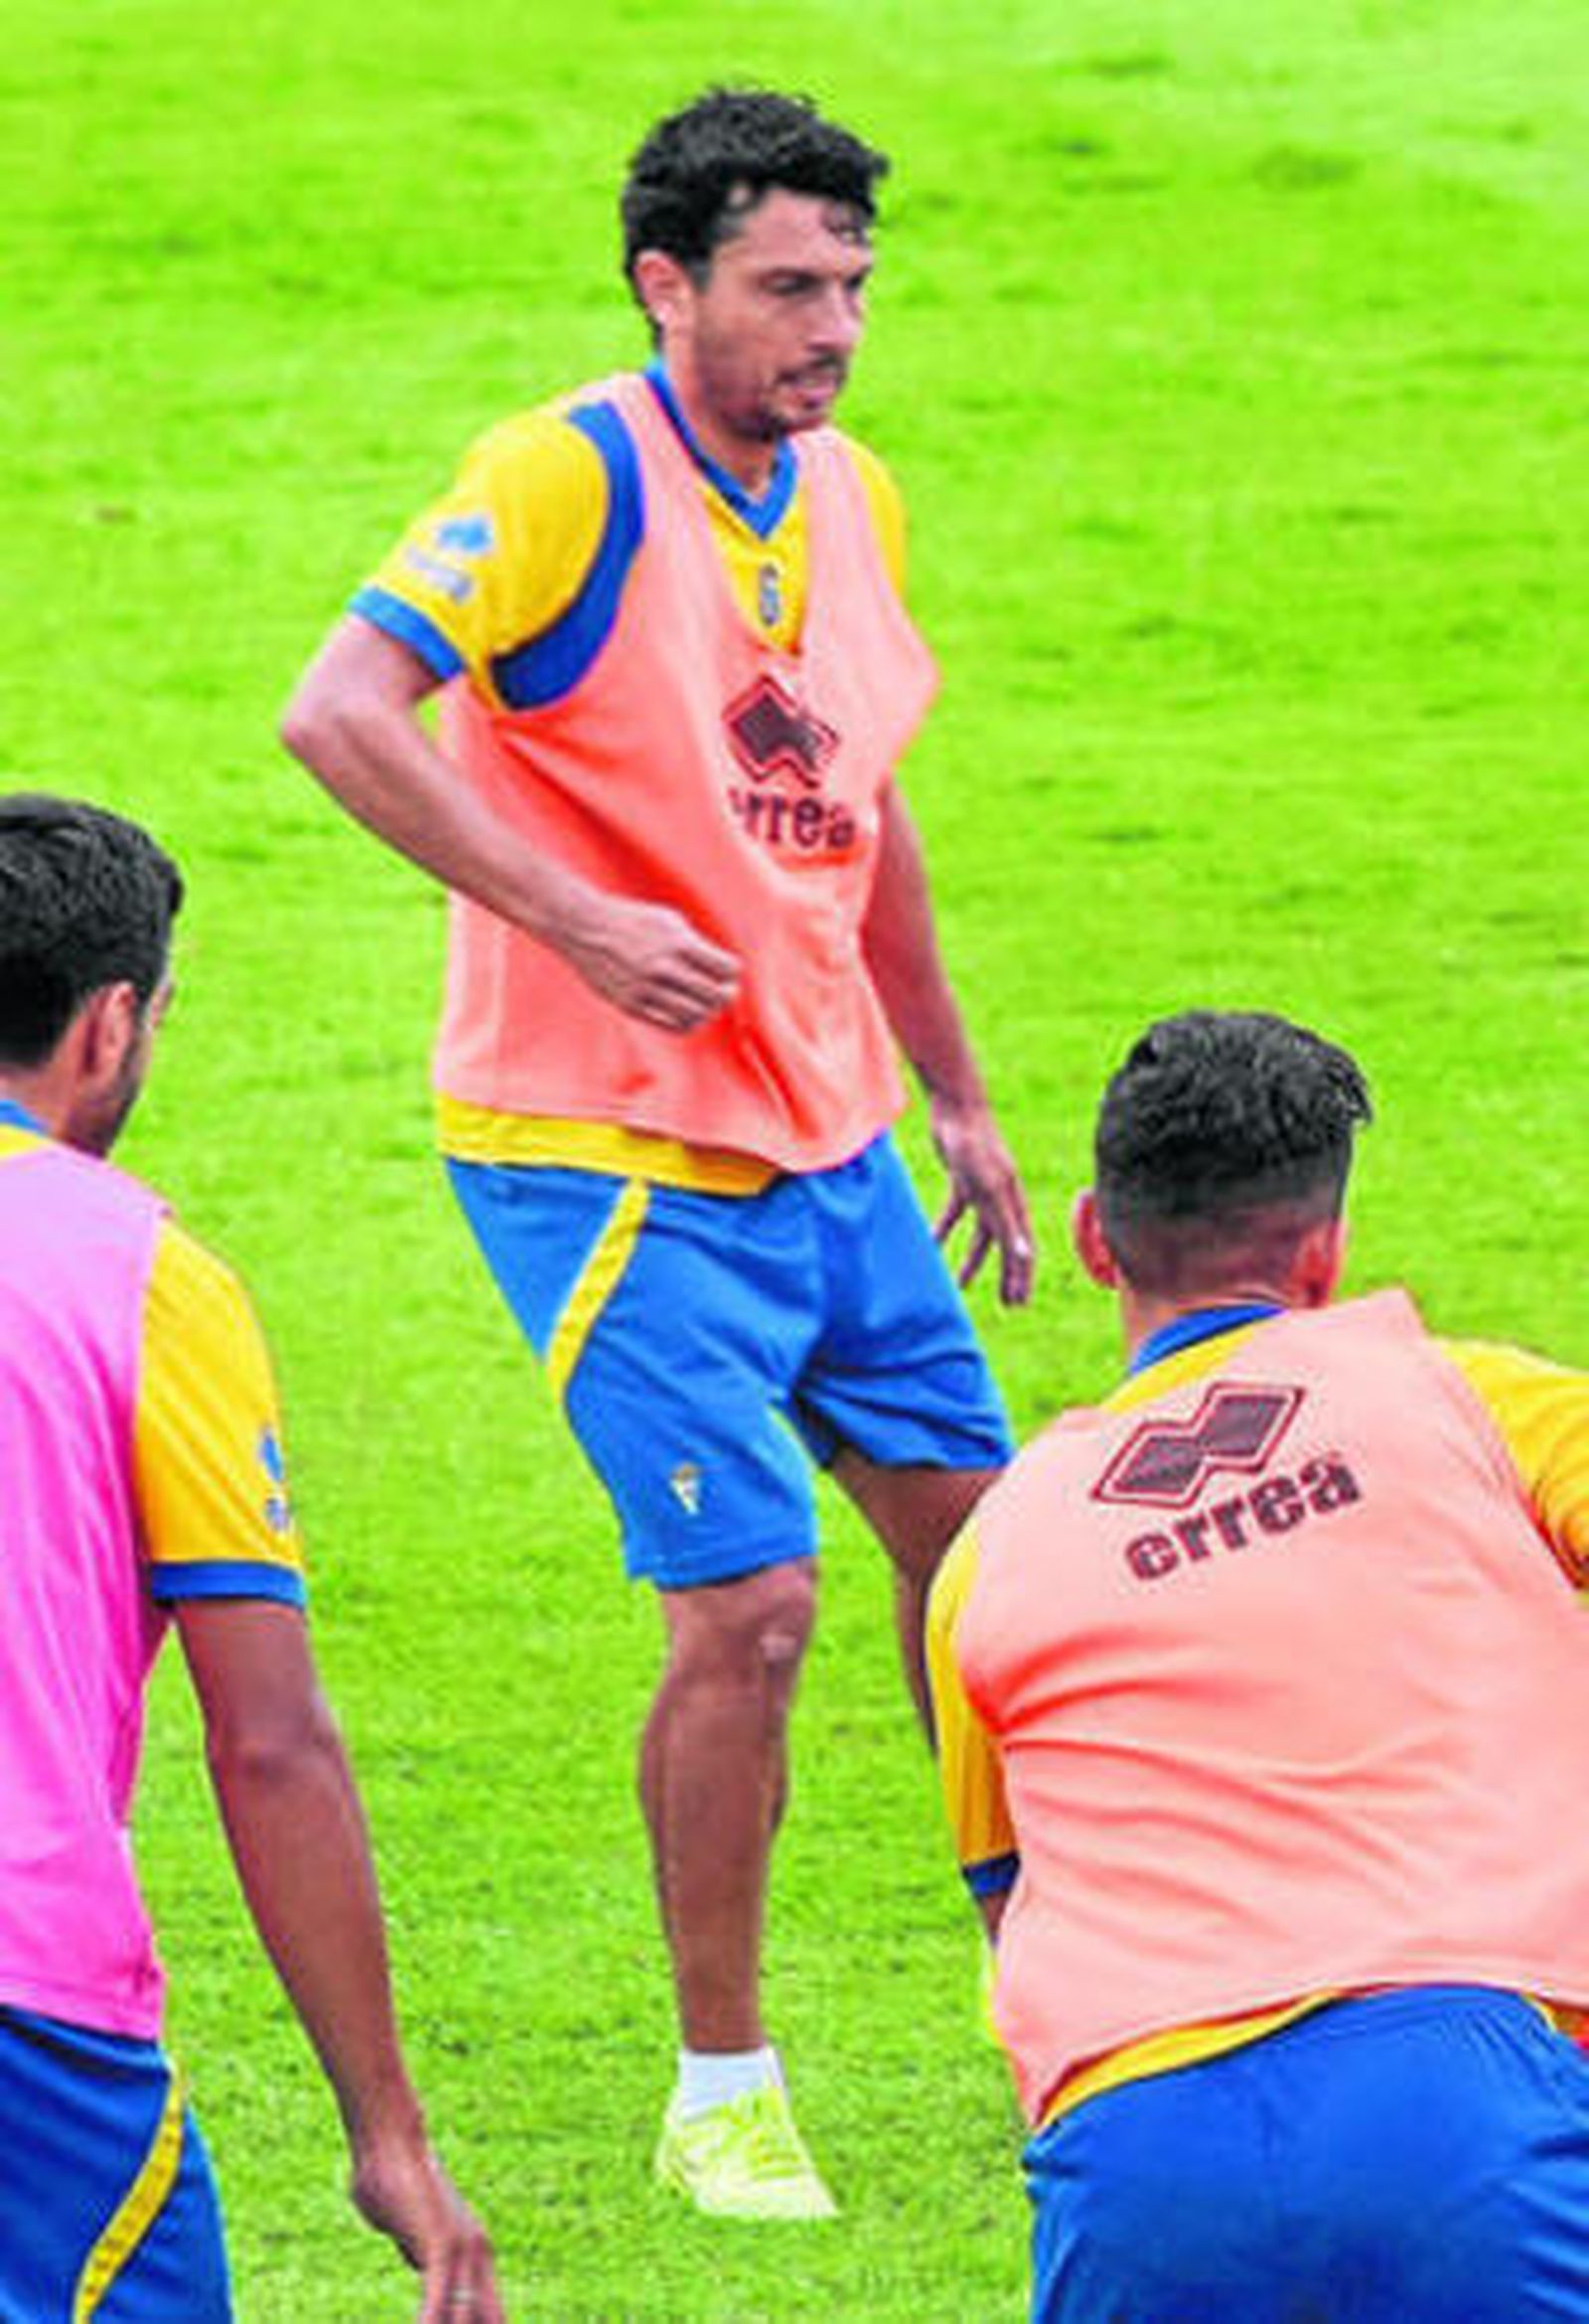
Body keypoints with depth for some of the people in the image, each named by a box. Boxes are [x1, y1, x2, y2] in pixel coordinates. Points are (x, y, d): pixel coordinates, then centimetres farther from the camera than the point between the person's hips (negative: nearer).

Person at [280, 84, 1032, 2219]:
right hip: (609, 1148, -7)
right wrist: (578, 922, -28)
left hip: (829, 1131, 7)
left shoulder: (849, 498, 8)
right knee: (750, 1600, -10)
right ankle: (722, 2094, 5)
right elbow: (342, 714, -24)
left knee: (969, 1526, 12)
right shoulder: (569, 478, -16)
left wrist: (955, 1094, 22)